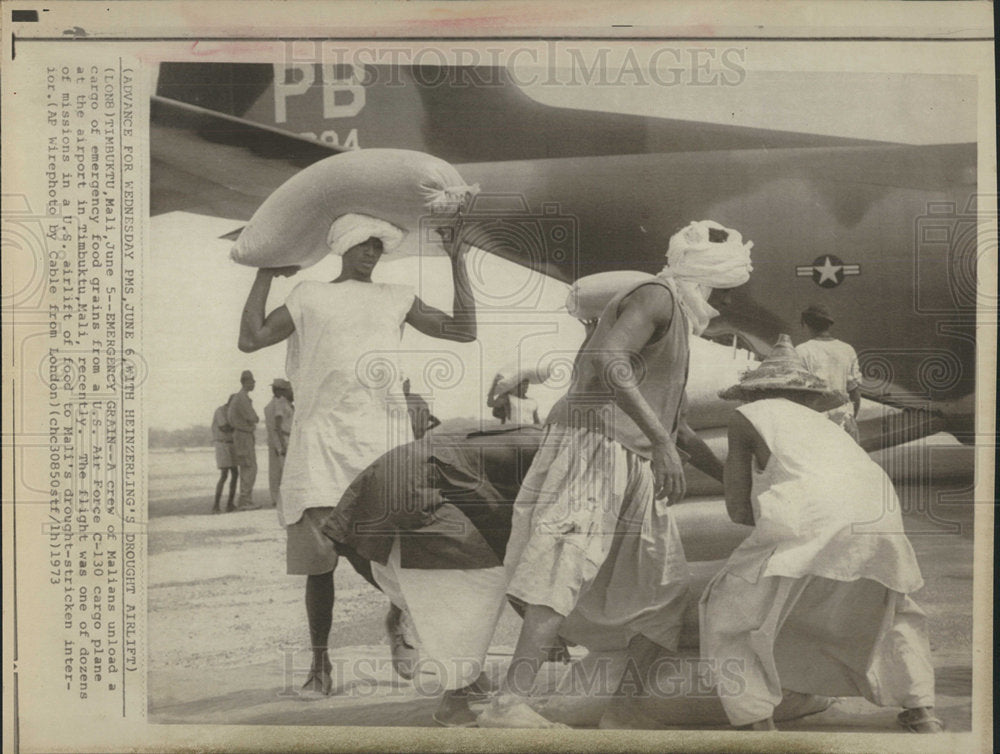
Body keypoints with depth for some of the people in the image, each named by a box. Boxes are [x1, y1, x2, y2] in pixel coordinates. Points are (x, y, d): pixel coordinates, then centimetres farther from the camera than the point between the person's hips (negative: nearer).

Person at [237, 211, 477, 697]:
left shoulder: (397, 300, 16)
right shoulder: (310, 297, 12)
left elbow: (463, 331, 11)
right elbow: (250, 339, 4)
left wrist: (458, 261, 10)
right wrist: (265, 274, 9)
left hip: (381, 434, 1)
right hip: (322, 440, -1)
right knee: (319, 558, -1)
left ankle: (397, 622, 23)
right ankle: (319, 662, 16)